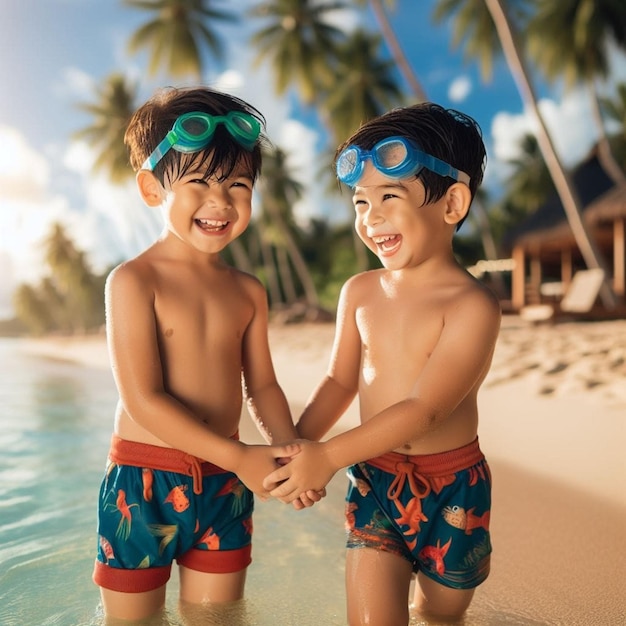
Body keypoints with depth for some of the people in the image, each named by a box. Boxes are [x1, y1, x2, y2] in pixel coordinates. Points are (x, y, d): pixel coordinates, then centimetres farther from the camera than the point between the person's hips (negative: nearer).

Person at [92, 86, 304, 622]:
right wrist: (239, 456, -22)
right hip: (144, 483, -4)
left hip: (225, 487, 5)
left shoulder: (247, 291, 3)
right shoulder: (135, 281, -13)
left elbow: (261, 385, 6)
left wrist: (290, 448, -13)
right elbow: (143, 399, -19)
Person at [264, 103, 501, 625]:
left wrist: (329, 455, -27)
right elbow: (341, 380, 6)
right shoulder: (359, 293, -2)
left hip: (451, 488, -2)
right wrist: (294, 447, -5)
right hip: (375, 481, 3)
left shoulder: (472, 305, -18)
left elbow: (425, 408, -24)